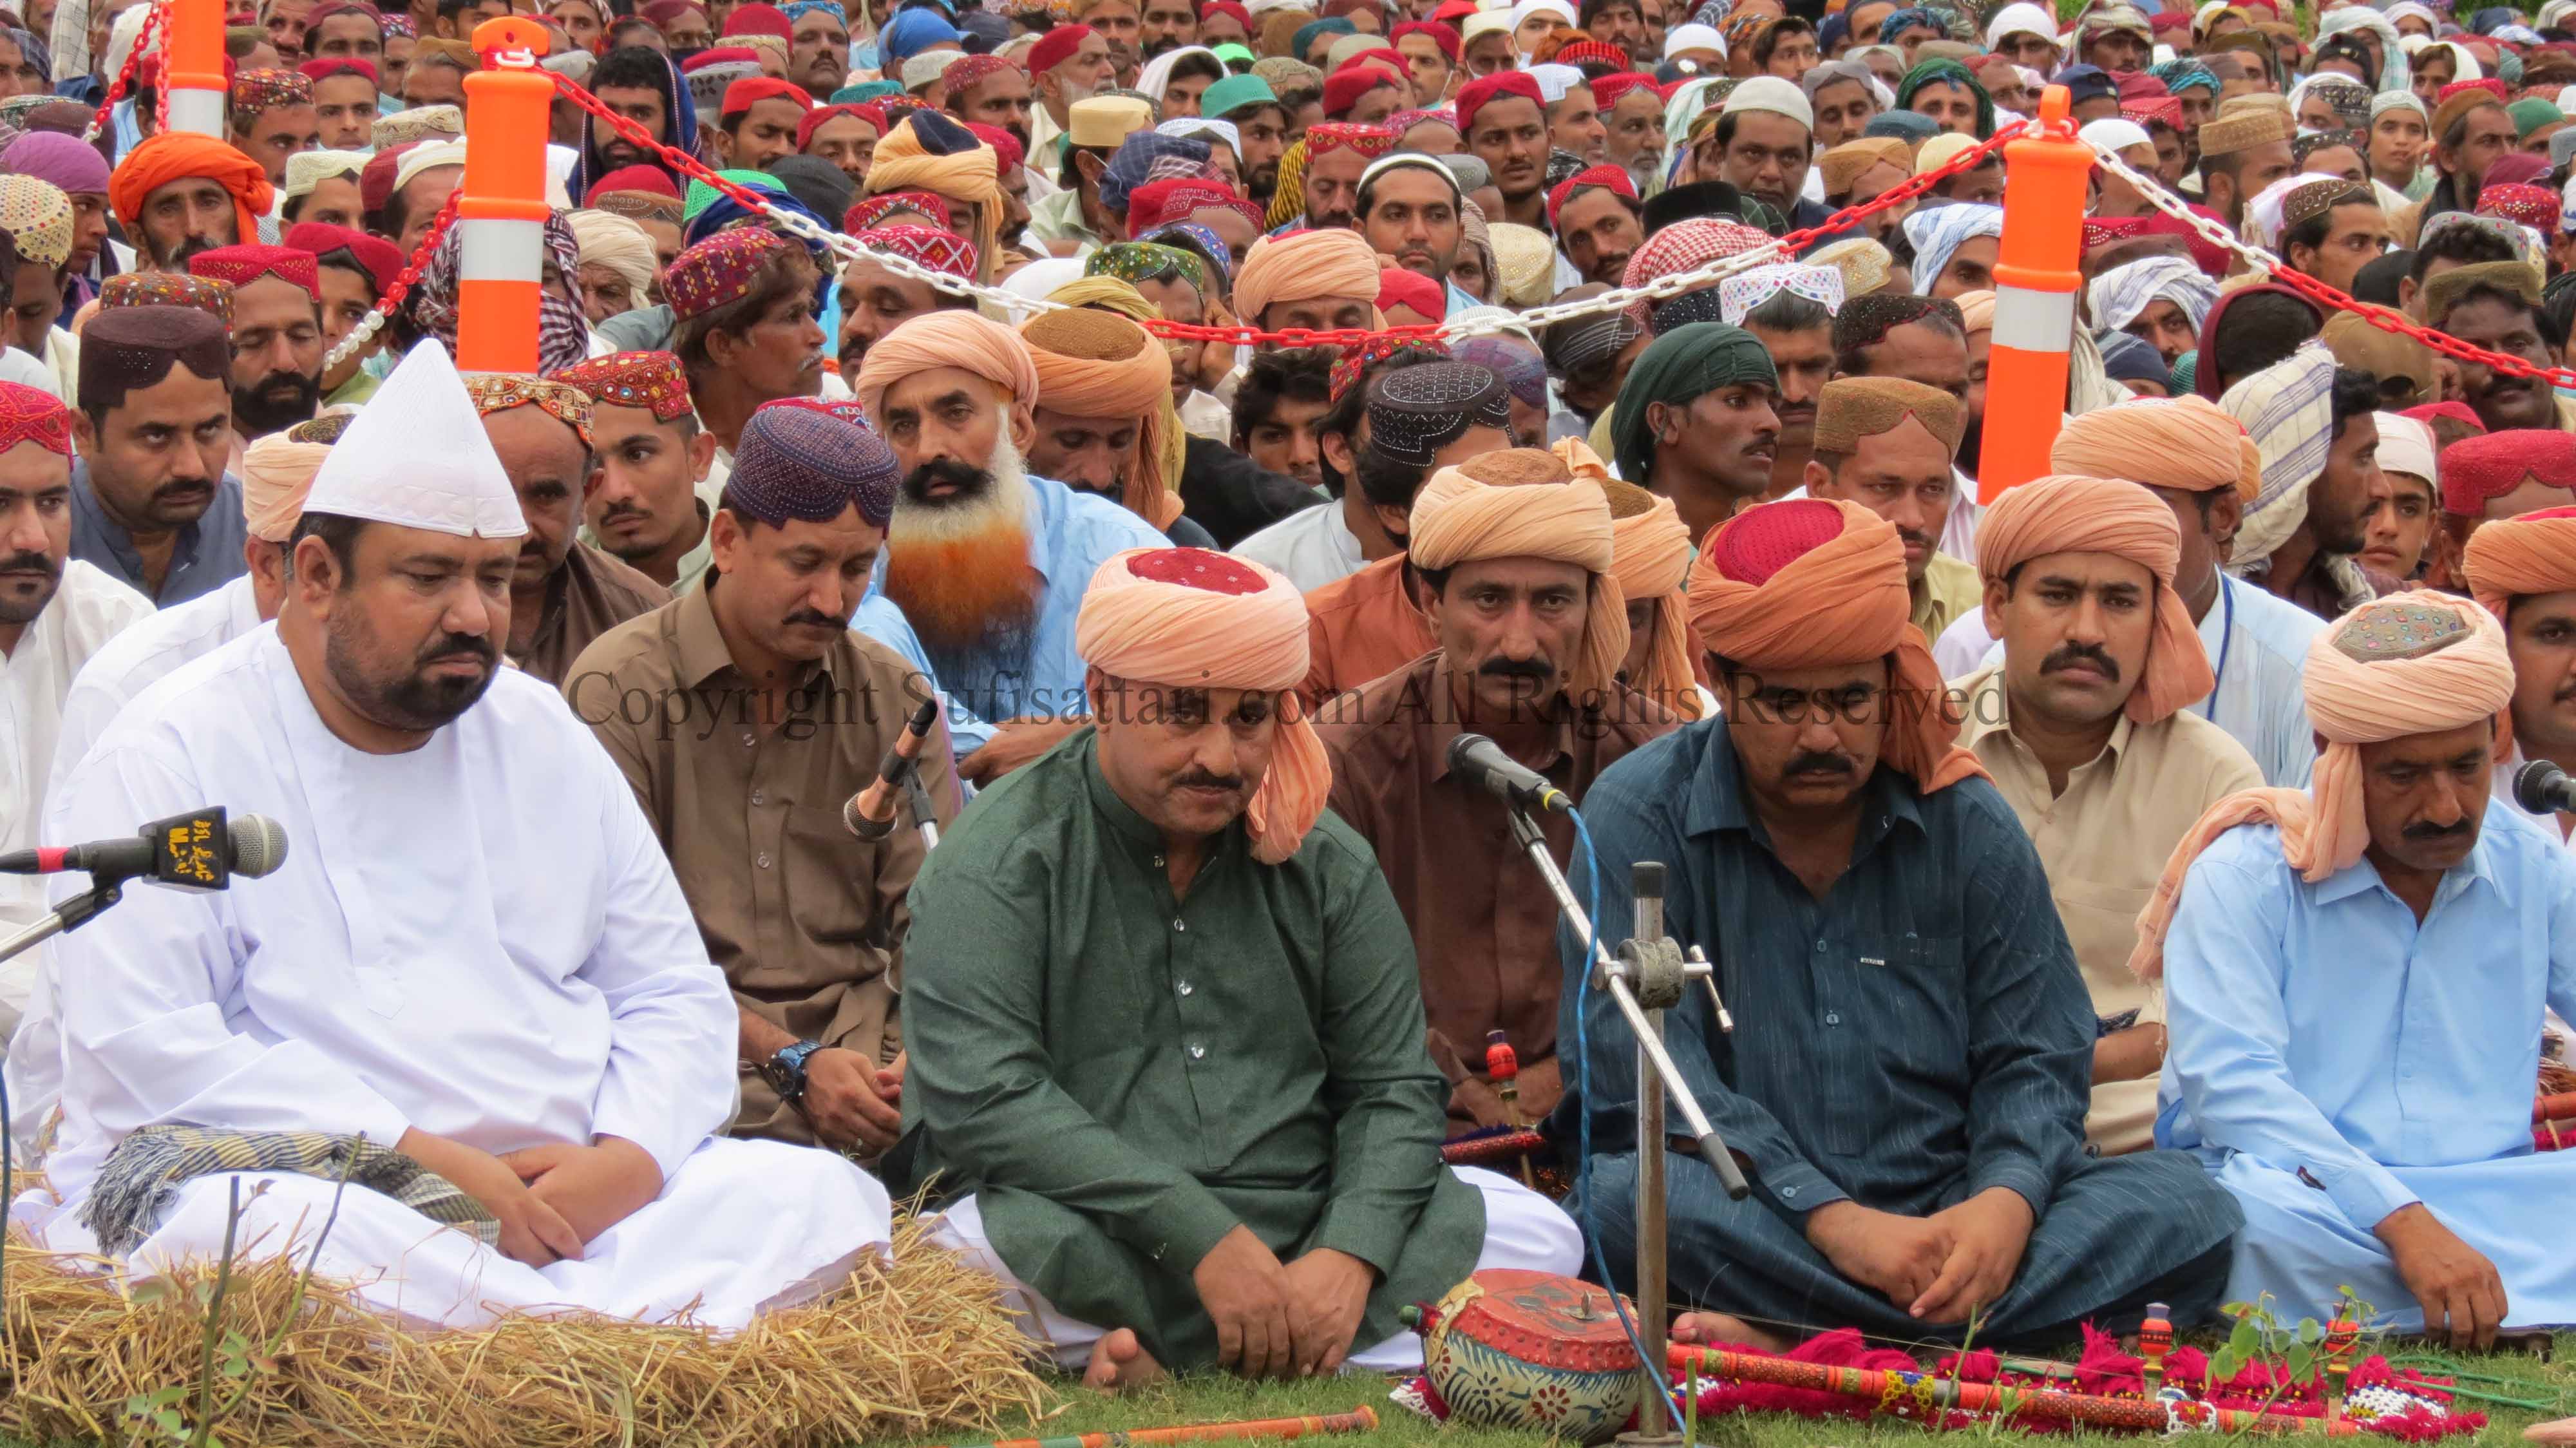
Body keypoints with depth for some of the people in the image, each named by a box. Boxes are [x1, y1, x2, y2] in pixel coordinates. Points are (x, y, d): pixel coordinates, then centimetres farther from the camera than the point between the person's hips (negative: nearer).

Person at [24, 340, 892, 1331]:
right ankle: (674, 1330, -40)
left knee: (822, 1197, -16)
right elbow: (146, 1043, -12)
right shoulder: (175, 754, 0)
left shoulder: (541, 736, 17)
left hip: (570, 1196, 5)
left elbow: (674, 995, 18)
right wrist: (425, 1163, -17)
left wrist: (625, 1161, -5)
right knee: (233, 1228, -39)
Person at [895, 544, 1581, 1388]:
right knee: (980, 1249, -36)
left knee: (1534, 1232, -15)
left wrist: (1349, 1260, -13)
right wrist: (1206, 1241, -22)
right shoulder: (998, 865, -4)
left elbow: (1391, 1088, 8)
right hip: (1094, 1242, -5)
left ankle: (1164, 1359, -26)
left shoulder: (1326, 864, 11)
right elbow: (984, 1097, -17)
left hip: (1299, 1232, 5)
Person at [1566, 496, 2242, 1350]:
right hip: (1750, 1227, -3)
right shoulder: (1639, 816, -1)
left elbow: (2034, 1063, 8)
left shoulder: (1970, 828, 9)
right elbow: (1642, 1072, -11)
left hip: (1945, 1218, 4)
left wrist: (2007, 1200, -16)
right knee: (1628, 1198, -35)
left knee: (2184, 1207, -22)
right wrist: (1833, 1221, -23)